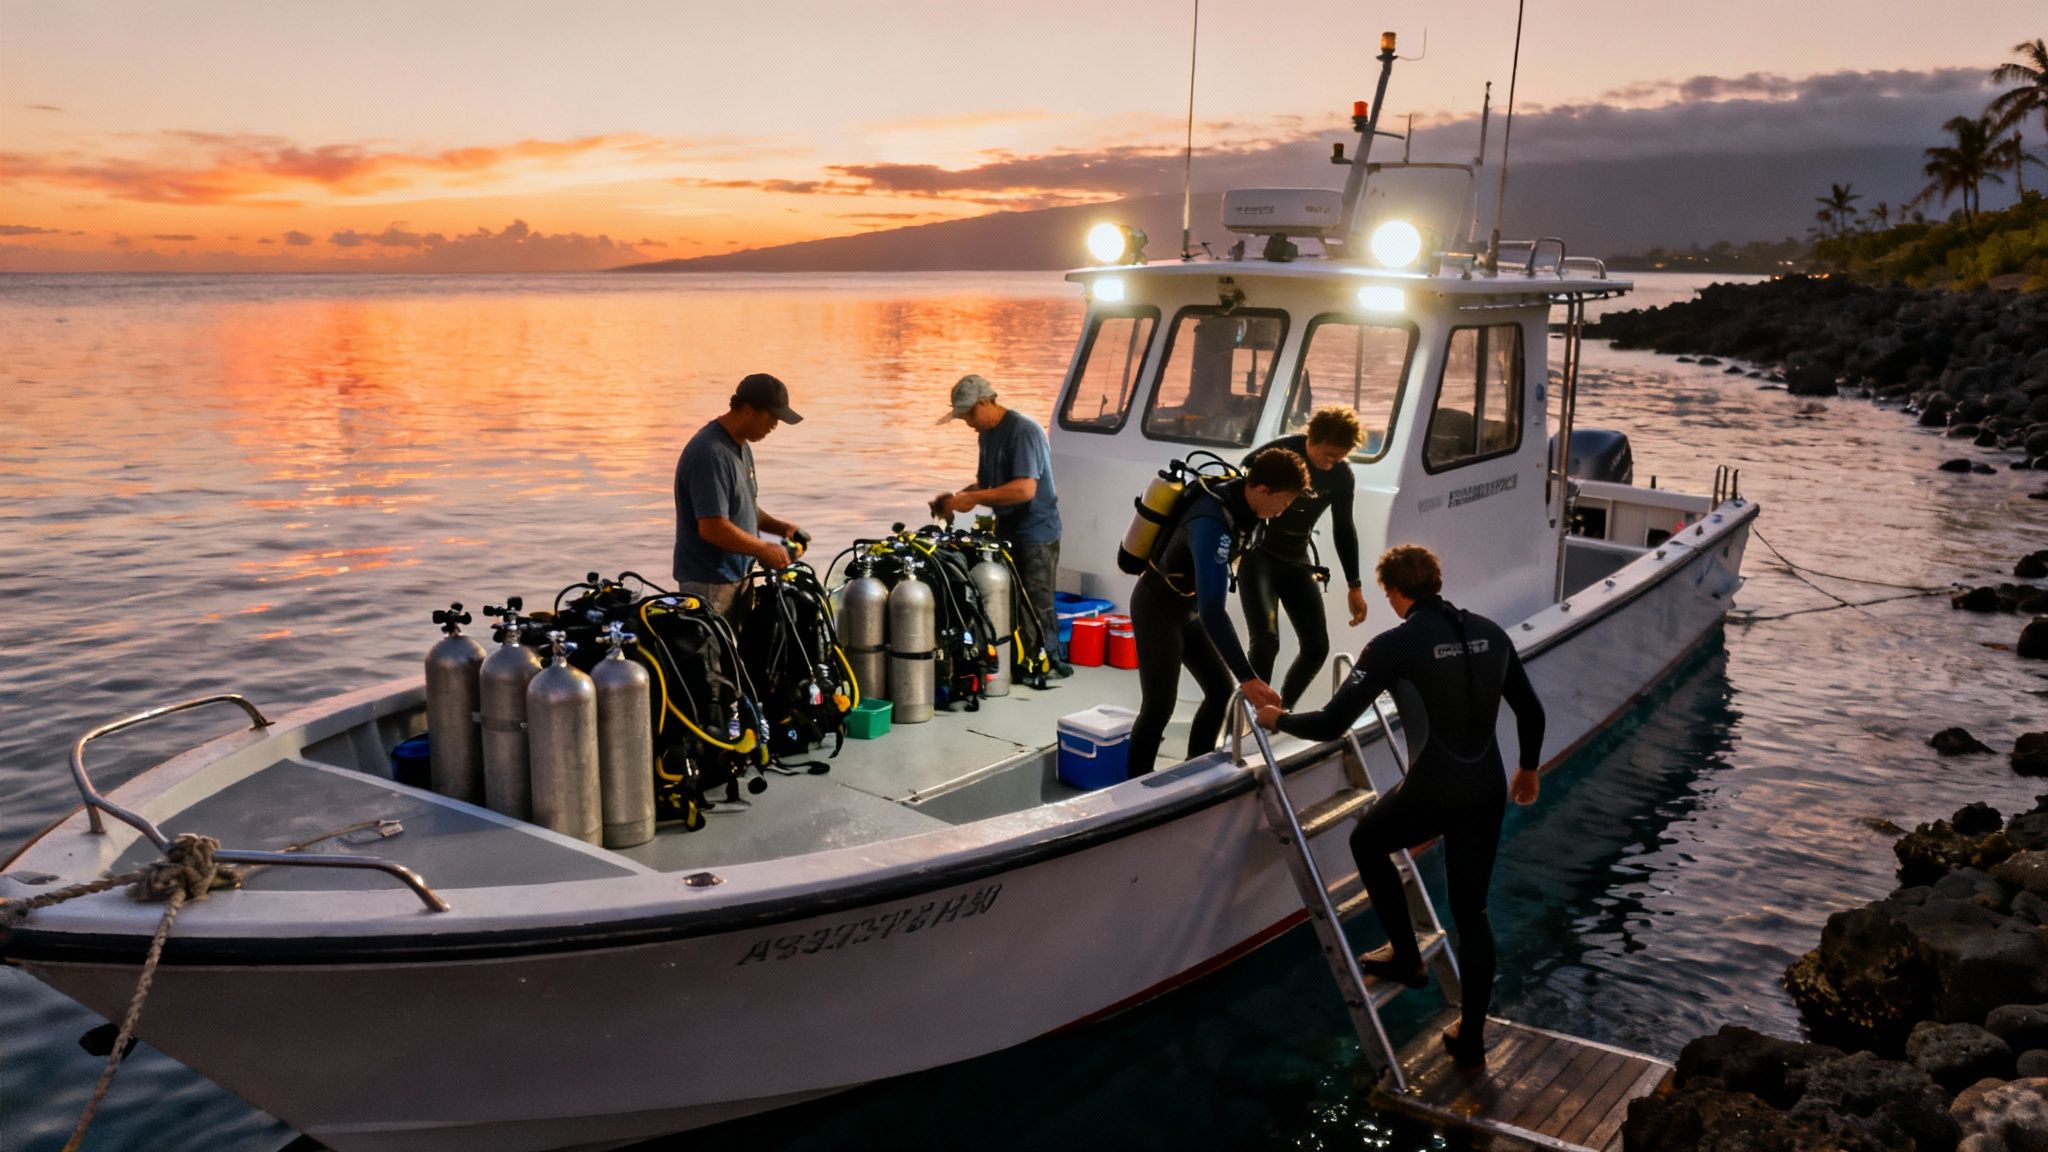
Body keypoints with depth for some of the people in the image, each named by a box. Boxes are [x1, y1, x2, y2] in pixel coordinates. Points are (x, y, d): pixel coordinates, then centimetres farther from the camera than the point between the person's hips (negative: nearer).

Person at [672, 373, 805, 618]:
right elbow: (712, 528, -27)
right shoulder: (711, 455, -21)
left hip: (737, 576, 10)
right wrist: (764, 550, -16)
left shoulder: (740, 446, 11)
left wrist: (781, 527, 7)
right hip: (710, 586, -10)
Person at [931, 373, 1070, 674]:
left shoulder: (1024, 431, -19)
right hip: (1006, 530, 9)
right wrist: (956, 497, -1)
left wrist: (972, 499, -25)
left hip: (1036, 533, -9)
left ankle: (1050, 663, 6)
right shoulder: (987, 434, 11)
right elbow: (985, 483, 19)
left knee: (1037, 605, -5)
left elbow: (1025, 489, -28)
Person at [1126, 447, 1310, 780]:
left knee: (1221, 688, 9)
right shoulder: (1213, 522, -36)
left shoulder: (1238, 503, -7)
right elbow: (1212, 609, -43)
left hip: (1188, 607, 9)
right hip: (1157, 608, -9)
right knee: (1159, 706, -8)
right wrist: (1247, 677, -46)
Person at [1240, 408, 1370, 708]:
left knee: (1316, 647, 0)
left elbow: (1343, 528, 9)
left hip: (1297, 560, 5)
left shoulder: (1341, 474, -4)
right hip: (1257, 556, -5)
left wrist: (1354, 586, 12)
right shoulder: (1276, 454, -20)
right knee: (1266, 641, -22)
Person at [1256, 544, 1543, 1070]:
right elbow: (1531, 711, 15)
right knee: (1471, 912, 18)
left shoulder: (1395, 644, -11)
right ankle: (1470, 1040, 25)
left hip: (1432, 792, -6)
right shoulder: (1490, 632, 6)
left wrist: (1280, 719, 7)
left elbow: (1332, 724, -12)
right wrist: (1528, 769, 32)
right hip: (1488, 792, 6)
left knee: (1367, 840, 26)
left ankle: (1405, 957, 29)